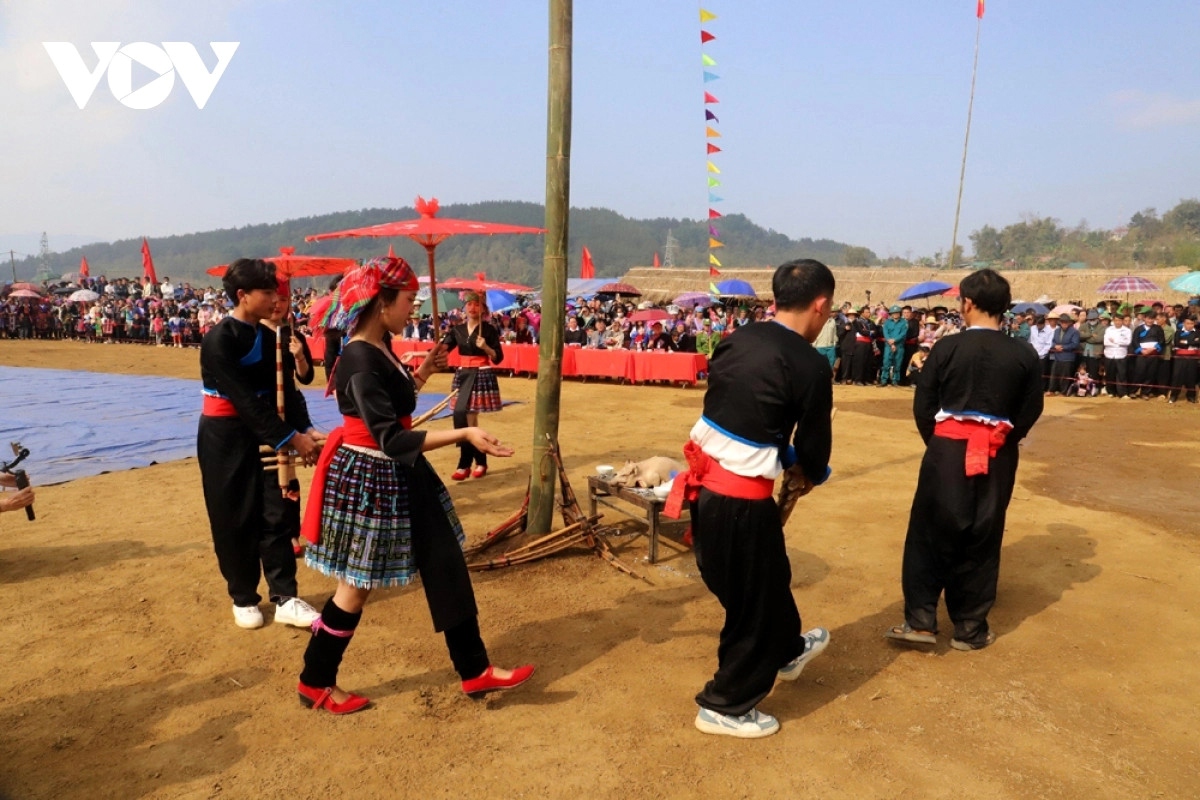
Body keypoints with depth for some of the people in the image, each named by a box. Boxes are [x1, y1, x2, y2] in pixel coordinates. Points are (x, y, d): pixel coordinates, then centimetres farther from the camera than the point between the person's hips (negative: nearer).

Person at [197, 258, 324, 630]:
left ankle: (285, 598, 10)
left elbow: (284, 390, 2)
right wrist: (291, 438, -25)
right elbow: (245, 399, -23)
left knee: (275, 514, 4)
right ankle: (243, 598, 21)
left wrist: (306, 429, -13)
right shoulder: (219, 340, -18)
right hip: (224, 438, -6)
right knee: (234, 520, 4)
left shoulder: (269, 337, 3)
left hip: (261, 434, 6)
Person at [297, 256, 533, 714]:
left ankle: (475, 671, 24)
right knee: (357, 587, 7)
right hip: (369, 480, -10)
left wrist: (424, 372, 16)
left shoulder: (379, 349, 7)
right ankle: (314, 684, 29)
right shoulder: (360, 360, -23)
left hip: (400, 477, 10)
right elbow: (391, 439, -28)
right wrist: (464, 434, -31)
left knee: (446, 568, 12)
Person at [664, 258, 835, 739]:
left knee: (768, 573, 29)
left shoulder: (739, 339, 5)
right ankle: (726, 707, 30)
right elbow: (814, 439, -4)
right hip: (740, 496, -8)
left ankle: (787, 650, 54)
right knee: (753, 597, 13)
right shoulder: (810, 364, -15)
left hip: (703, 479, 8)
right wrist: (809, 474, 18)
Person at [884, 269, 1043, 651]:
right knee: (981, 542, 11)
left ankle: (920, 621, 8)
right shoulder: (1024, 355, -2)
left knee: (930, 536, 8)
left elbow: (923, 407, -5)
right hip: (998, 458, 3)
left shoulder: (947, 347, -8)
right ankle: (970, 629, 21)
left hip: (947, 451, -2)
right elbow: (1029, 414, 3)